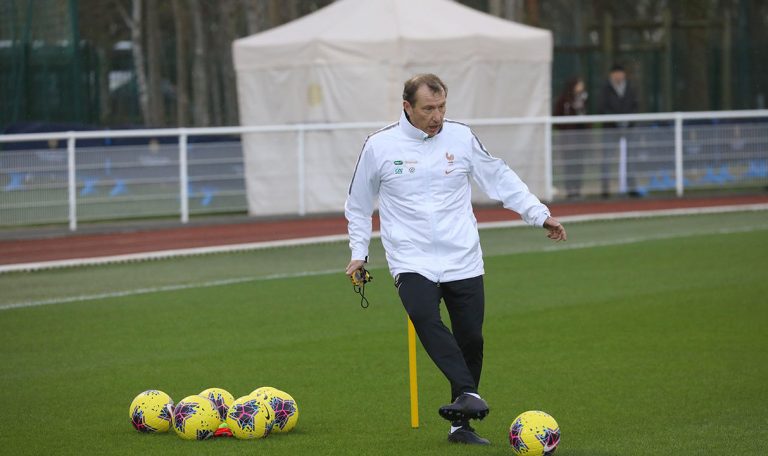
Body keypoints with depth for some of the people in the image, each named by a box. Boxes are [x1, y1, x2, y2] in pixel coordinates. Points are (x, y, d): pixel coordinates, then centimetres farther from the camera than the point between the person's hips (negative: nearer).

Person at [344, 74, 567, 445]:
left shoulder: (461, 137, 4)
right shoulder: (380, 146, 0)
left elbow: (501, 179, 15)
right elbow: (358, 204, 14)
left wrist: (540, 215, 10)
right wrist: (359, 252, 12)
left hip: (463, 261, 3)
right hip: (412, 261, -2)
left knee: (470, 339, -1)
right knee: (425, 318, -29)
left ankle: (460, 423, 13)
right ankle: (470, 395, -40)